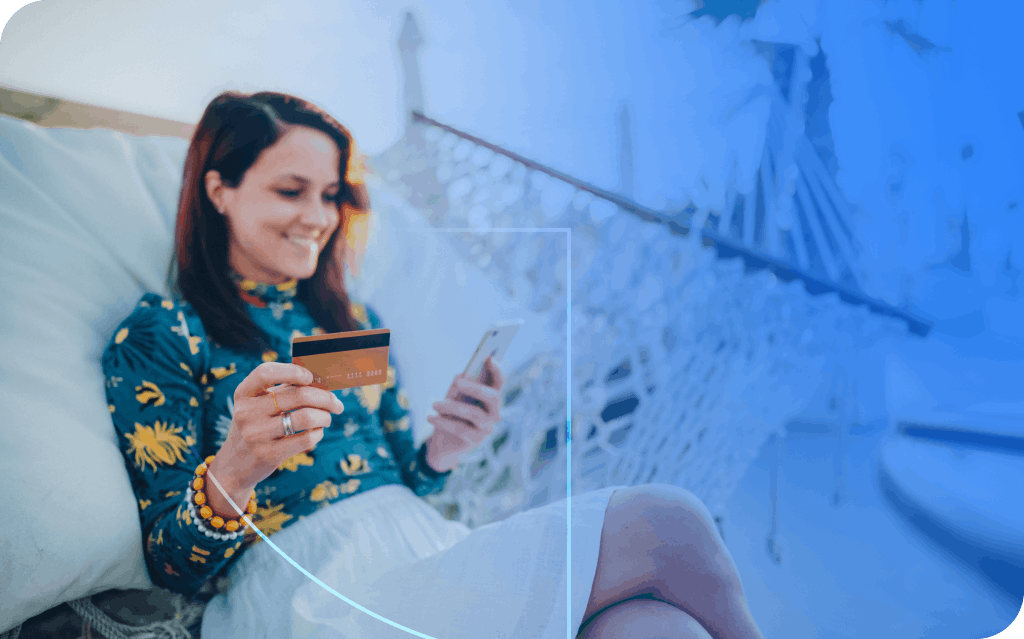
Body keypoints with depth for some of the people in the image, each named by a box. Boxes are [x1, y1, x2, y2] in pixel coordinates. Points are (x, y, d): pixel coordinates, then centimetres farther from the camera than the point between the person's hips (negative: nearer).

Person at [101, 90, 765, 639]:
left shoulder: (354, 320, 20)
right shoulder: (157, 336, 3)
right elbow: (171, 566, -2)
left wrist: (438, 454, -2)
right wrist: (232, 473, -23)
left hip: (427, 545, 6)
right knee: (663, 522, -22)